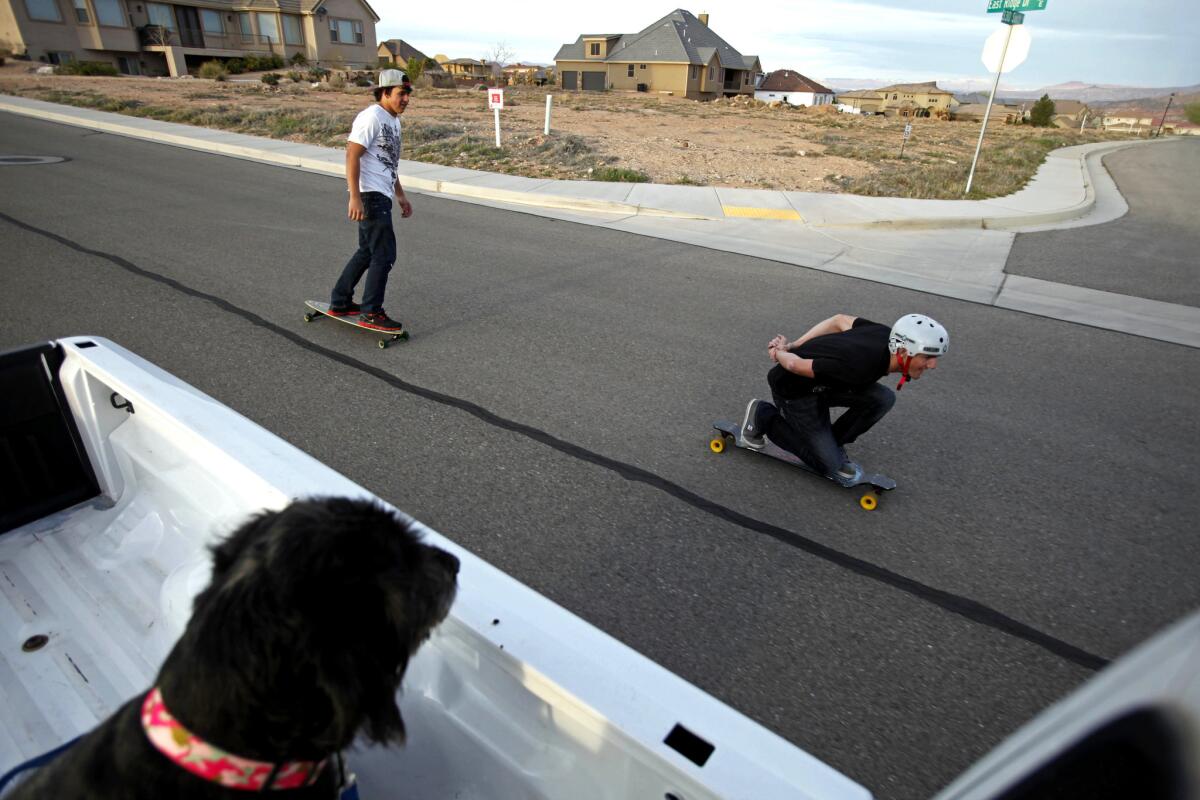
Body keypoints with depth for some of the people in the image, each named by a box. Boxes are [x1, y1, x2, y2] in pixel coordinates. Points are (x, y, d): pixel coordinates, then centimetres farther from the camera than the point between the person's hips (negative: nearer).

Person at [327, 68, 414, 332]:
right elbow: (352, 155, -18)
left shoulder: (393, 120, 18)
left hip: (382, 196, 10)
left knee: (367, 251, 16)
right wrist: (355, 197, -25)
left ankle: (340, 303, 28)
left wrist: (401, 196, 25)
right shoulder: (372, 116, -12)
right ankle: (371, 313, 1)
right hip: (370, 196, -10)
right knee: (384, 254, -9)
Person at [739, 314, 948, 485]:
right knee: (830, 464, -1)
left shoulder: (887, 336, -13)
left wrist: (794, 345, 4)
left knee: (883, 398, -11)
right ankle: (764, 416, 8)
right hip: (794, 390, -8)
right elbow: (795, 365, -30)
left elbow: (840, 320, 2)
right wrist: (778, 355, -6)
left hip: (821, 381, 8)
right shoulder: (860, 369, -38)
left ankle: (832, 443, 9)